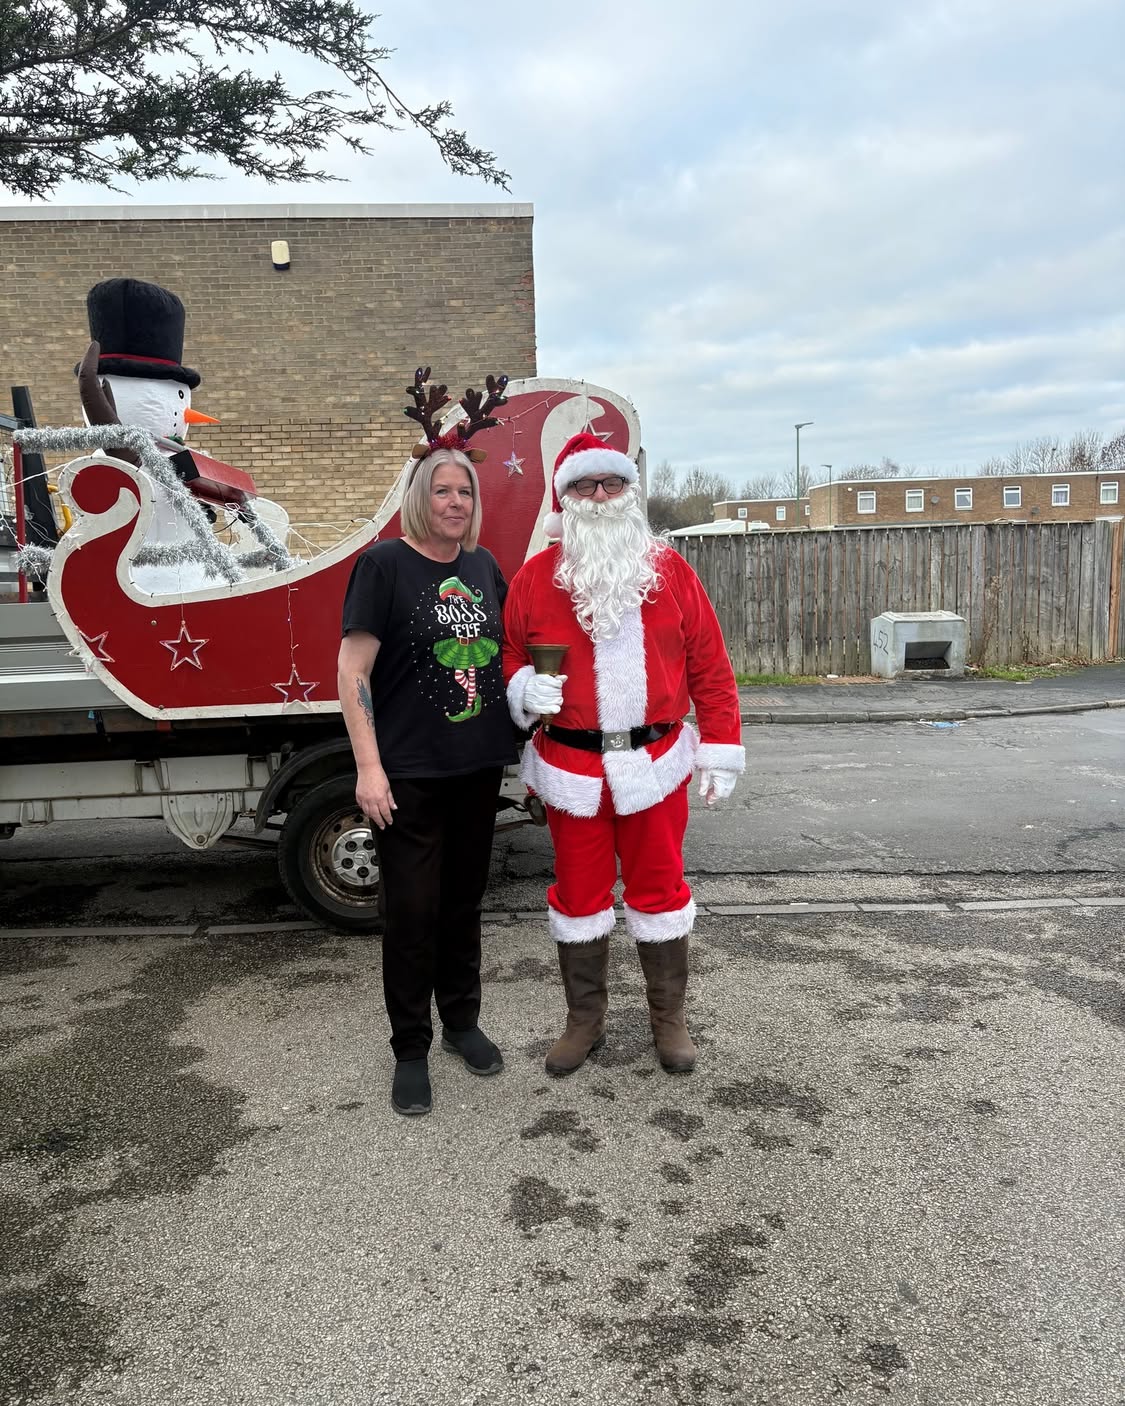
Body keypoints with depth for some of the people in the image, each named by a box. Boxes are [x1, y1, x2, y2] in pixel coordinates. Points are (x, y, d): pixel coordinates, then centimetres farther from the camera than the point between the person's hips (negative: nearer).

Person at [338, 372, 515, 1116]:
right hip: (409, 773, -5)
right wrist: (369, 767, -15)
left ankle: (463, 1021, 34)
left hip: (478, 767, 5)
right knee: (413, 909, 2)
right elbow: (352, 672, -10)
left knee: (465, 899, 16)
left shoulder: (485, 566, 9)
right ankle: (411, 1050, 20)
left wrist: (521, 737, 13)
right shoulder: (385, 565, -7)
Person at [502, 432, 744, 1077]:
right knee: (580, 895, 12)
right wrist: (524, 690, -14)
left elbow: (709, 665, 2)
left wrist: (722, 749, -2)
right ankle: (586, 1019, 31)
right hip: (571, 769, 1)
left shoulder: (670, 570, 1)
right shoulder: (535, 578, 0)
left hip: (655, 765, 0)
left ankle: (670, 1017, 30)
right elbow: (509, 658, 9)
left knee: (659, 890, 11)